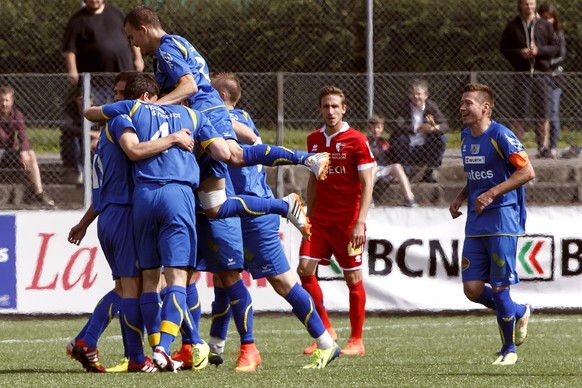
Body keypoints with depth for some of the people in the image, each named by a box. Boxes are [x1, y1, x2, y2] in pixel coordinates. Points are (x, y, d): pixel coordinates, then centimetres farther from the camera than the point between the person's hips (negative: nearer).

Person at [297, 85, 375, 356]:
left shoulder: (356, 140, -7)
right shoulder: (314, 140, 10)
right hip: (320, 219, 5)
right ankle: (325, 331, 6)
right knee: (304, 268, -7)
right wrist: (309, 216, 14)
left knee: (353, 277, -1)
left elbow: (367, 184, -9)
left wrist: (360, 222, -17)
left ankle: (356, 340, 8)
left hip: (348, 220, -5)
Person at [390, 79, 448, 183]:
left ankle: (430, 172, -7)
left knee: (441, 137, -21)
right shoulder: (404, 108, -5)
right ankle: (406, 171, -9)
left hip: (425, 150, 2)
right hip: (408, 150, -2)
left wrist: (435, 128, -36)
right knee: (396, 137, -29)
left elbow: (445, 125, -11)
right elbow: (399, 126, -24)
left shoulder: (431, 106, 0)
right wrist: (418, 128, -39)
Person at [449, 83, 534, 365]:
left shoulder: (500, 136, -12)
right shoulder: (466, 137, 13)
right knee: (472, 289, 0)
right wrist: (461, 198, 9)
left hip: (502, 222, -7)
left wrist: (492, 193, -21)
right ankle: (519, 312, 25)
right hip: (475, 225, 7)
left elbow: (527, 172, -16)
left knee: (499, 289, -6)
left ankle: (509, 350, 10)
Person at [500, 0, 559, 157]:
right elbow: (503, 48, 8)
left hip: (542, 73, 1)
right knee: (520, 112, -3)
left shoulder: (545, 25, 8)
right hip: (521, 73, -1)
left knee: (543, 113, -1)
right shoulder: (513, 26, 7)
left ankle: (543, 145, 4)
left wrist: (539, 50, -10)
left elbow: (555, 47, 7)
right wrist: (519, 53, -9)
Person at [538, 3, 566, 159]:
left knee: (553, 114, -6)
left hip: (553, 76, -1)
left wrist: (549, 63, -18)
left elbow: (562, 56, -1)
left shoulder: (558, 35, 4)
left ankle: (553, 147, -4)